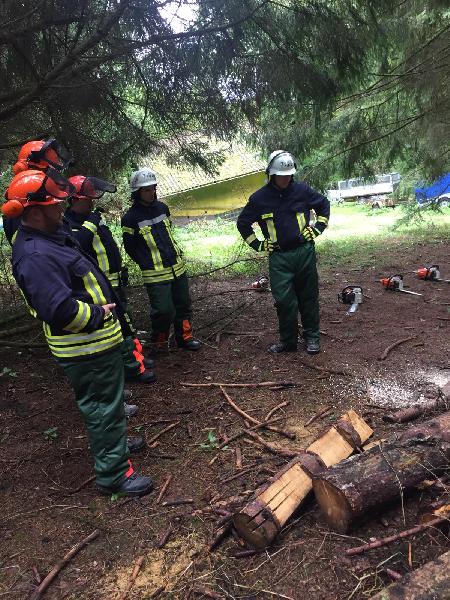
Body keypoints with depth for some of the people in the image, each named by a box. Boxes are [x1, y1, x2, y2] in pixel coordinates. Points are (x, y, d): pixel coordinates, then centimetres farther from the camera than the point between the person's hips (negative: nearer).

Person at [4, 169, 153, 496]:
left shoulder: (52, 236, 6)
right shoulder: (36, 257, -27)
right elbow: (61, 311, -33)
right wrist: (99, 315, -18)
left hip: (97, 341, 10)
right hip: (87, 350, -10)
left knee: (108, 400, 27)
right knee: (103, 406, 3)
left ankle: (115, 442, 48)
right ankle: (113, 473, 20)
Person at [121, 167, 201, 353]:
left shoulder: (162, 207, 7)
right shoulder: (130, 217, -11)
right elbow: (130, 247, -4)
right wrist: (147, 264, -4)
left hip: (178, 267, 6)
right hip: (156, 275, -6)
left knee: (183, 304, 14)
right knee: (164, 310, -10)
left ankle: (185, 337, 32)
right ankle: (159, 342, 16)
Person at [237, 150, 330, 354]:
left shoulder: (301, 189, 1)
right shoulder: (259, 198, -1)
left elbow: (324, 204, 17)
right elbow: (242, 223, 11)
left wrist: (317, 228, 8)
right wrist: (257, 245, 6)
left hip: (304, 252, 1)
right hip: (278, 257, 0)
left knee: (309, 297, 8)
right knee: (284, 300, -3)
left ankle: (312, 338, 21)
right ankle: (288, 341, 13)